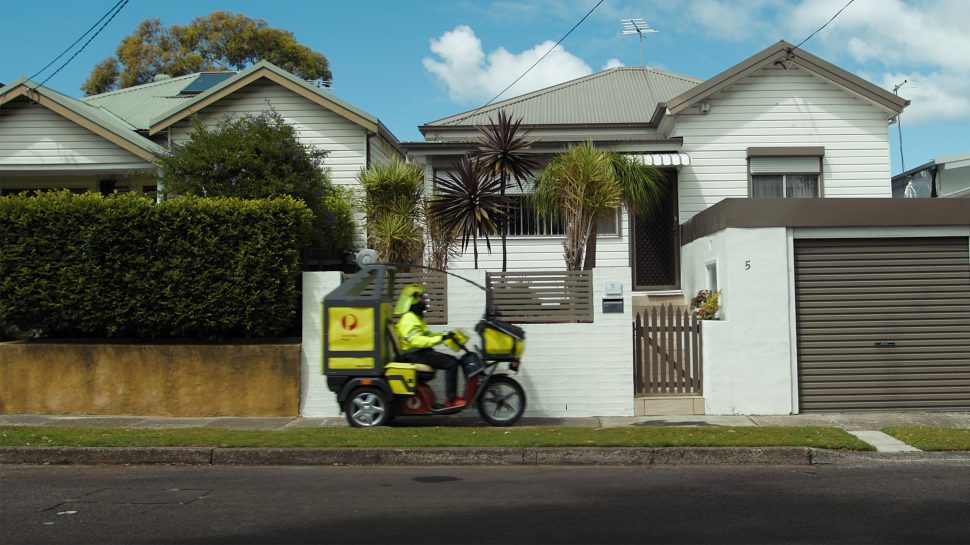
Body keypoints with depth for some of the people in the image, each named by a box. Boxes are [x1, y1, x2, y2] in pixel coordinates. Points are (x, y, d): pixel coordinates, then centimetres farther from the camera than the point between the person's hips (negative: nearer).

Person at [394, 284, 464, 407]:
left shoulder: (415, 317, 20)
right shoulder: (408, 319, -15)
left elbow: (427, 335, 27)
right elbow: (416, 340, -28)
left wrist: (445, 335, 13)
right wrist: (440, 338, -32)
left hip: (421, 352, 11)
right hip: (414, 355, -11)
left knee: (453, 360, 7)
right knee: (451, 364, -20)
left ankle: (452, 396, 6)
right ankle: (450, 400, -19)